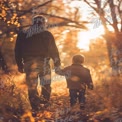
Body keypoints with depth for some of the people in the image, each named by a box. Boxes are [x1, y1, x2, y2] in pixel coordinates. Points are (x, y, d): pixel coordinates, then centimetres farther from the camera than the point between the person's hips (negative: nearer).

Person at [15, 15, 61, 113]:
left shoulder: (23, 35, 11)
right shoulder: (47, 35, 1)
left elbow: (18, 51, 11)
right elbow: (53, 50, -1)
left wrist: (20, 65, 16)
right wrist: (57, 62, 5)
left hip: (28, 63, 2)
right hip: (43, 62, -2)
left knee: (32, 85, 3)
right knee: (46, 84, 12)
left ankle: (35, 106, -2)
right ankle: (45, 102, 2)